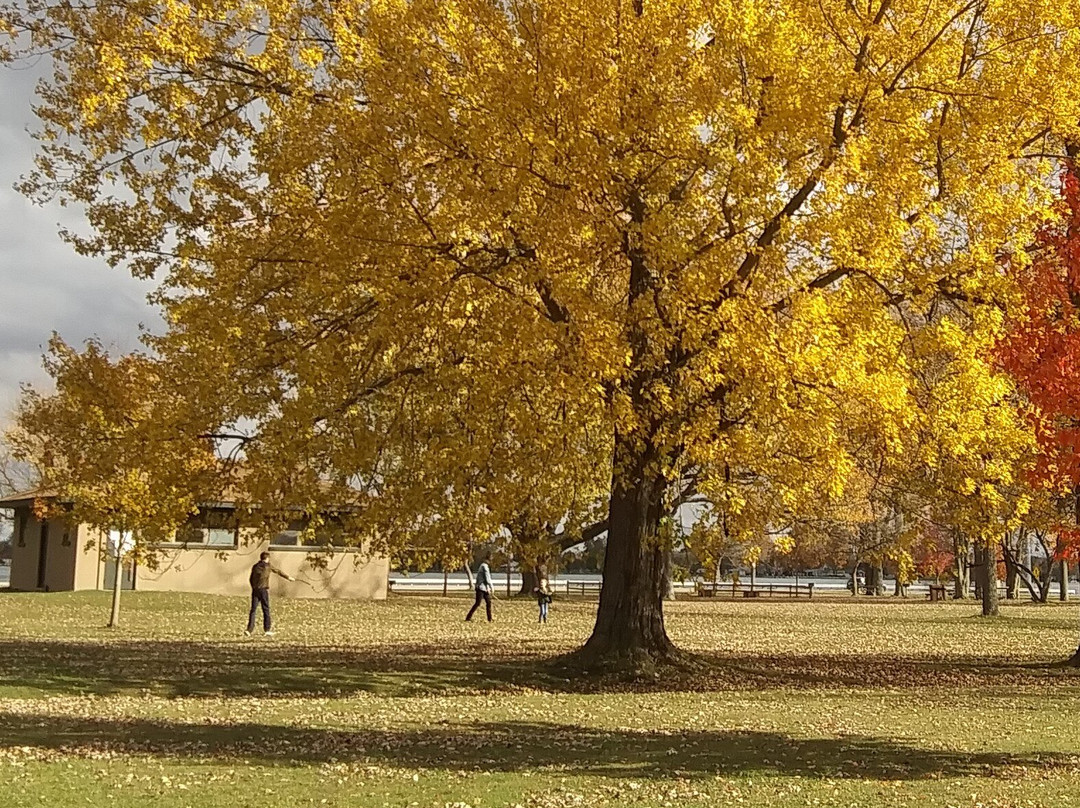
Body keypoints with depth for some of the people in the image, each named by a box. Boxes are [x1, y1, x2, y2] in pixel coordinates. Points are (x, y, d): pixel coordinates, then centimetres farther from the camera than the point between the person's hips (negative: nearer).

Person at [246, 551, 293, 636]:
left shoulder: (255, 567, 10)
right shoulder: (268, 566, 2)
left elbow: (251, 579, 12)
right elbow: (278, 572, 12)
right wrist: (288, 577, 24)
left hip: (255, 590, 3)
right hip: (264, 590, -3)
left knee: (253, 609, 3)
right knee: (266, 610, 5)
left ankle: (249, 629, -5)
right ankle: (267, 629, 6)